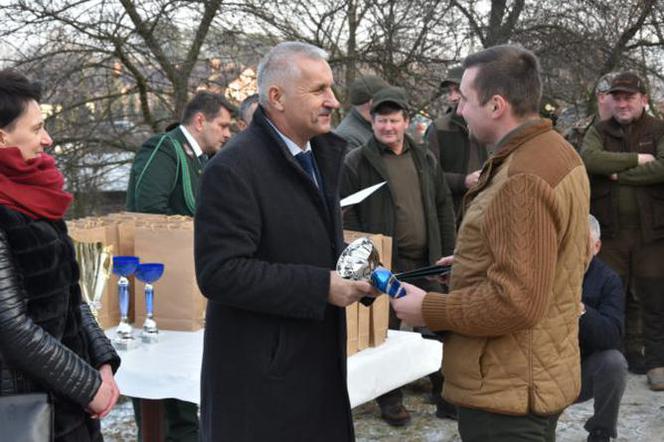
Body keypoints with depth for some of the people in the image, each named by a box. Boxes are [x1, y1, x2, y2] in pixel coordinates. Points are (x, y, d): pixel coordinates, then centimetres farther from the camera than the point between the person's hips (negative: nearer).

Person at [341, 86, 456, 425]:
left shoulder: (425, 159, 11)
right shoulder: (356, 163, -5)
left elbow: (443, 206, 14)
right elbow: (348, 215, -7)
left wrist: (447, 253, 8)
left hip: (426, 260, 5)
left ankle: (445, 393, 25)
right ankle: (390, 399, 20)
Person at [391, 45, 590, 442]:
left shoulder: (521, 180, -26)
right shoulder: (558, 151, 7)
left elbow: (514, 302, -28)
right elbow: (569, 256, 18)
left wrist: (428, 310, -16)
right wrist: (482, 261, 17)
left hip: (507, 390, -10)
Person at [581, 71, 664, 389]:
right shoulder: (599, 131, 8)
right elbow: (589, 159, -14)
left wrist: (619, 173, -12)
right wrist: (636, 159, -14)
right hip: (610, 229, 2)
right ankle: (627, 353, 22)